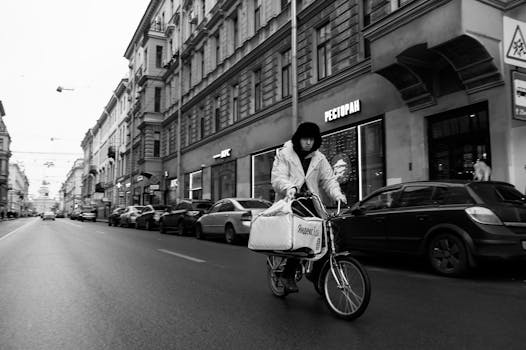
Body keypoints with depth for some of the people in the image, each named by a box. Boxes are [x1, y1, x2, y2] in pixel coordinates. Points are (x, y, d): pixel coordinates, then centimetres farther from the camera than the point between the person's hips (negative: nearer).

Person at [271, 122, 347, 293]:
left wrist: (337, 194, -12)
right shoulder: (284, 155, 4)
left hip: (312, 203, 4)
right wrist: (289, 187, -29)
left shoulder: (319, 158, 15)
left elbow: (328, 179, 8)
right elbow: (277, 178, -7)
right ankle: (288, 274, -7)